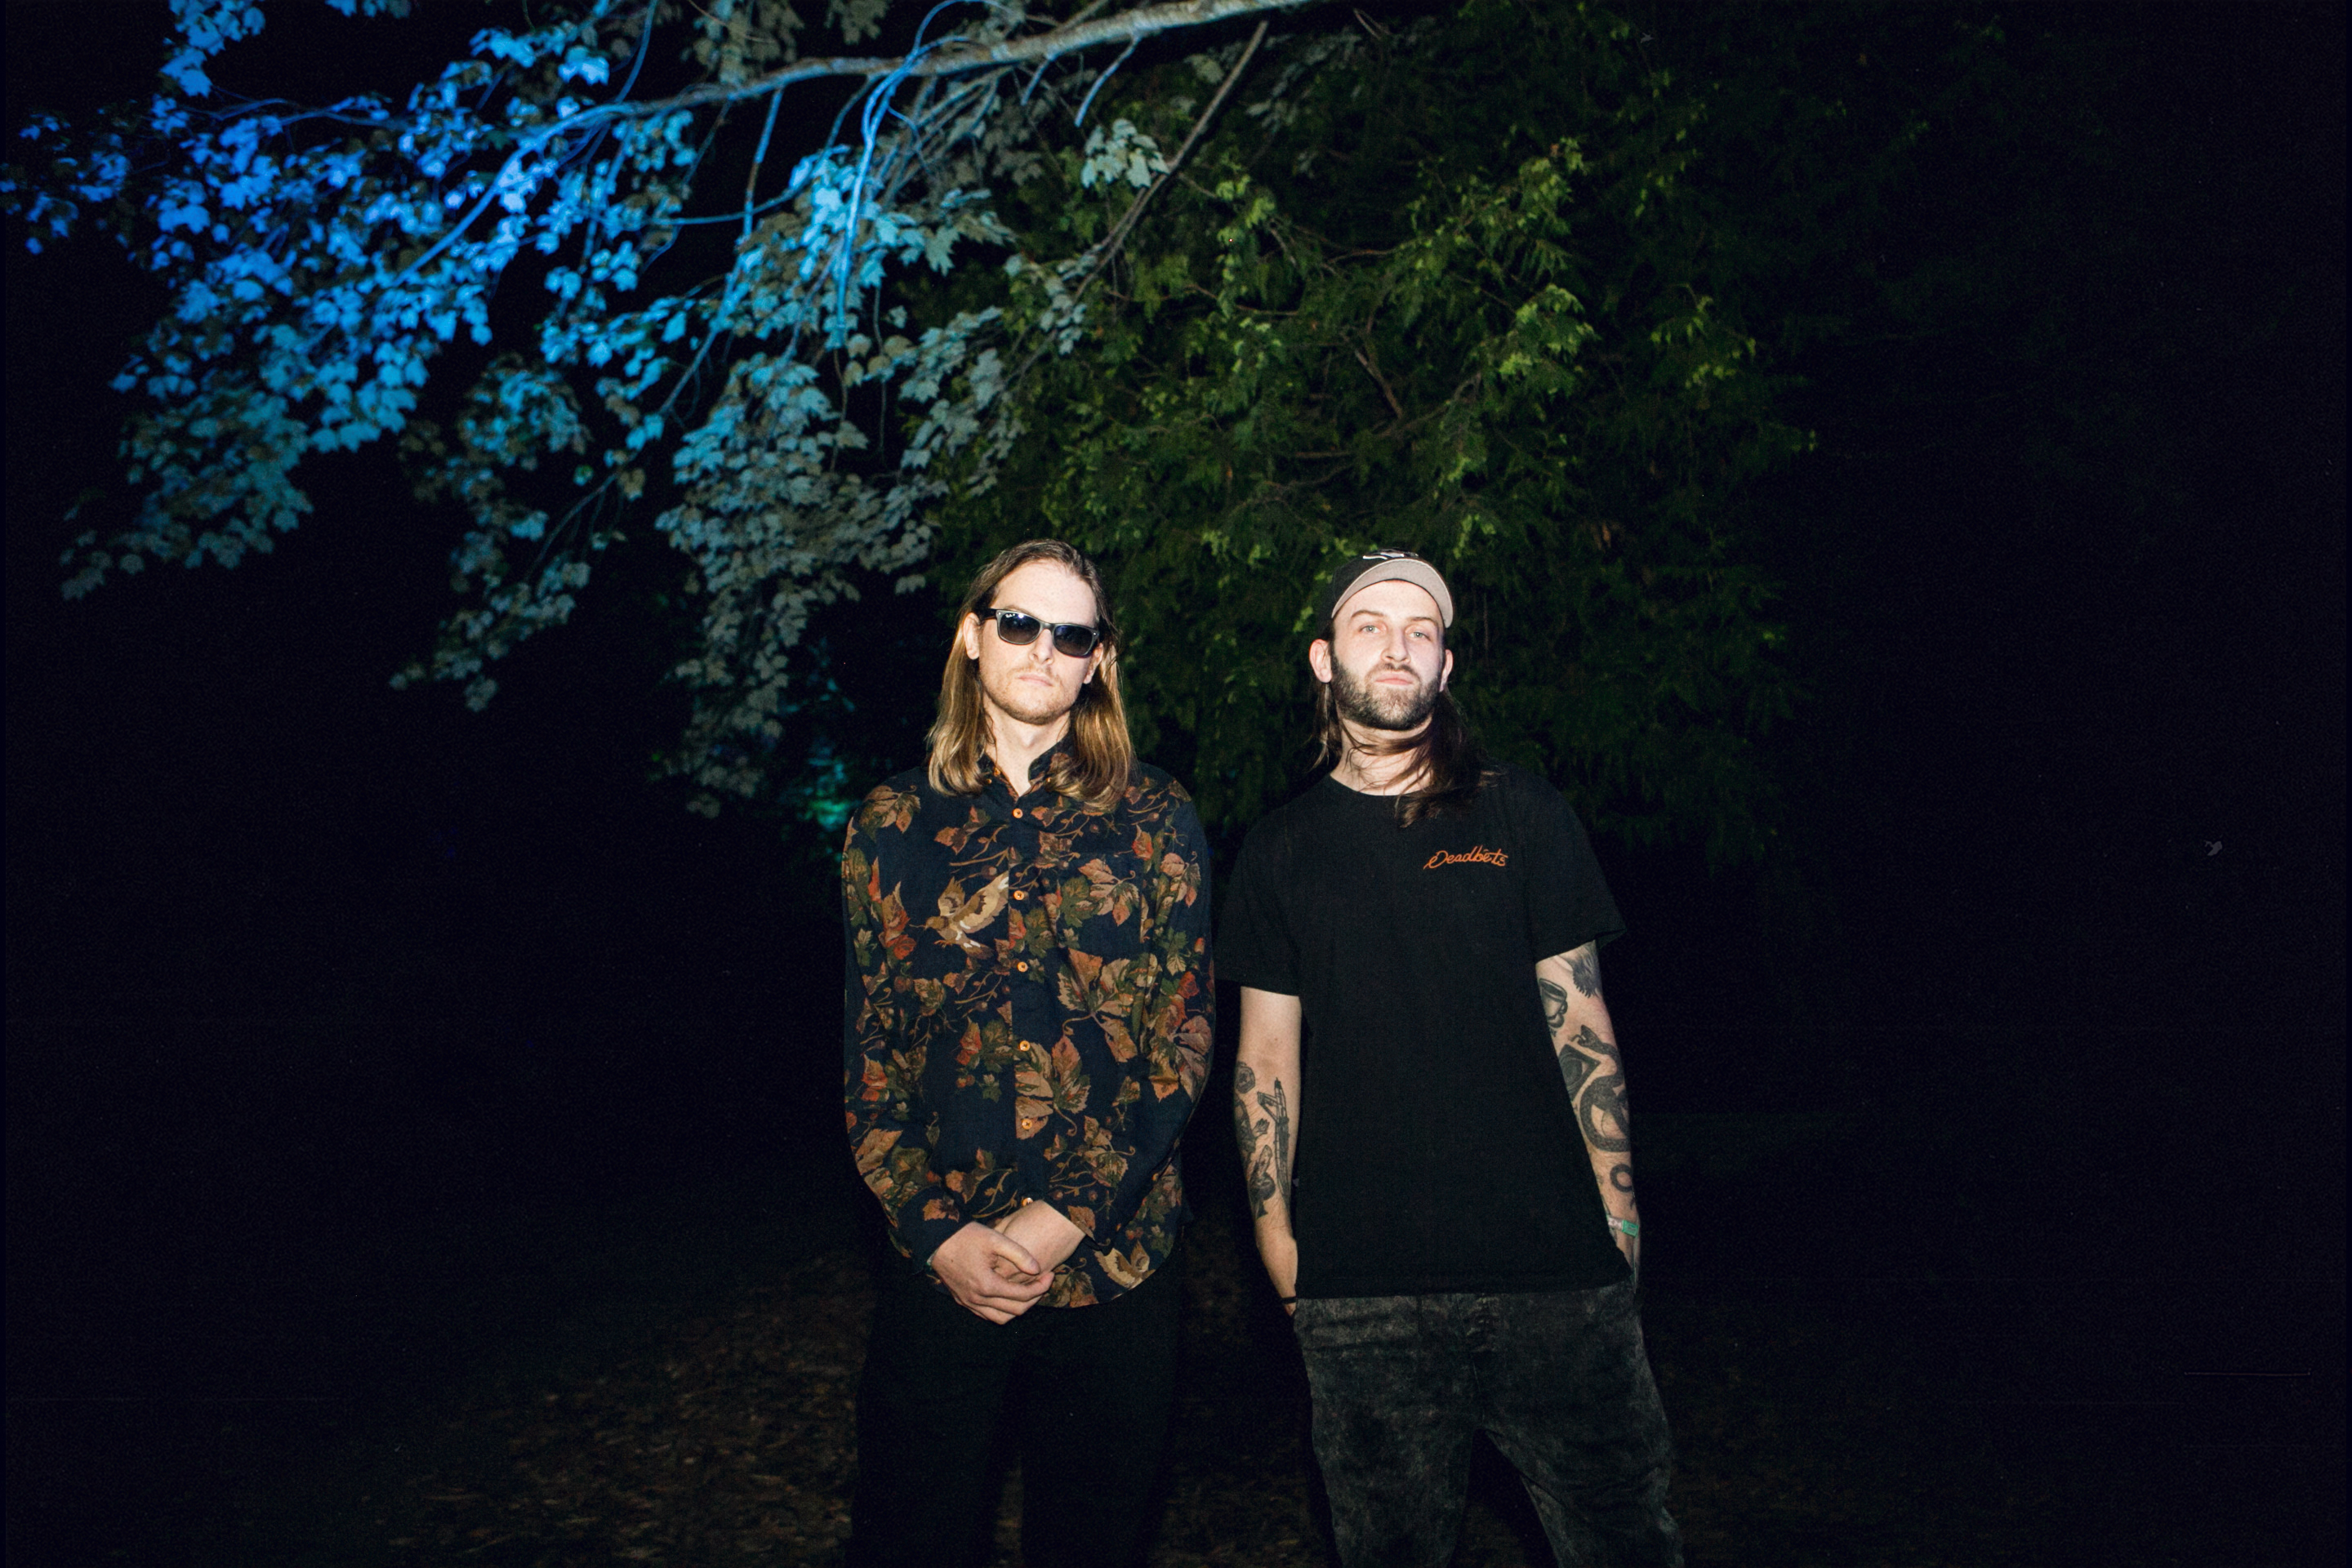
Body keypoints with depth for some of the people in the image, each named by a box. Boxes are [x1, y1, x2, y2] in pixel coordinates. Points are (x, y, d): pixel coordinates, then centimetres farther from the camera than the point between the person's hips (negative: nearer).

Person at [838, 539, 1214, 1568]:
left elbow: (1184, 1042, -3)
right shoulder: (895, 824, 5)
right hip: (941, 1266, 1)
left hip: (1111, 1264, 0)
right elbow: (868, 1057, 4)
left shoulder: (1154, 821, 2)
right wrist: (939, 1232, -8)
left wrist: (1060, 1219, -11)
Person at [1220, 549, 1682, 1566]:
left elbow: (1577, 1018, 6)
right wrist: (1273, 1226, 3)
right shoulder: (1282, 848, 7)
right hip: (1356, 1279, 0)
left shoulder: (1522, 816, 6)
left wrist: (1616, 1207, 2)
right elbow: (1268, 1051, 8)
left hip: (1551, 1261, 0)